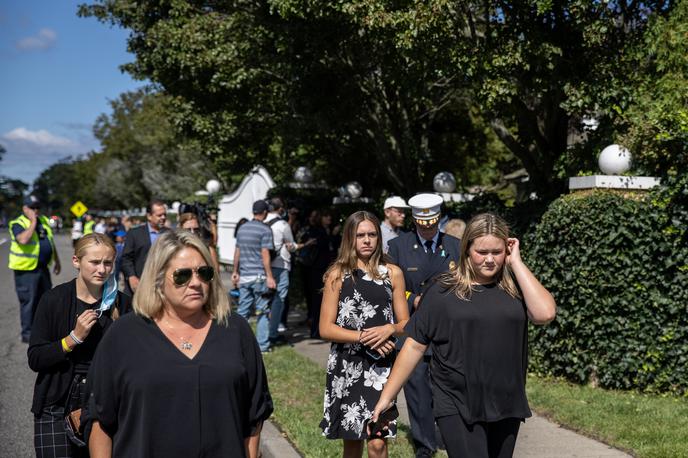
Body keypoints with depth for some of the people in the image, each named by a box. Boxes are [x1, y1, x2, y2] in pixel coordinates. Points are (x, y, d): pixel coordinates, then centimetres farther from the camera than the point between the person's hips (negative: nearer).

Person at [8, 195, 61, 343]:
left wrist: (57, 261, 21)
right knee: (28, 301, -2)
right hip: (26, 270, -7)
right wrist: (33, 222, -23)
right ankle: (27, 334, 6)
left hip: (43, 268, 8)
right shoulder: (18, 223, -11)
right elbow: (23, 239, -31)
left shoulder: (44, 221, 12)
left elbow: (51, 242, 20)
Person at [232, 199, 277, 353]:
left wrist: (235, 271, 23)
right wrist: (270, 276, -11)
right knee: (262, 312, 1)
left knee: (242, 311, 10)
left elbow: (237, 252, 14)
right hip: (259, 276, -5)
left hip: (244, 277, 6)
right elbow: (265, 255, -12)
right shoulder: (265, 230, -8)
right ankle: (262, 345, 3)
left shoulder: (242, 228, 10)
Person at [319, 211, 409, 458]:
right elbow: (326, 329, -3)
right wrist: (363, 337, -15)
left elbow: (406, 323, 8)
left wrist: (390, 329, -14)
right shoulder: (338, 274, 1)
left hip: (381, 365, 0)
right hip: (346, 365, 0)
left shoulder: (392, 273, 5)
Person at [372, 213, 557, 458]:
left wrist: (516, 263, -11)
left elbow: (545, 313, -17)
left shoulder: (514, 286, 2)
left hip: (506, 407, 3)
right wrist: (386, 397, 1)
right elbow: (414, 346, 1)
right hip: (457, 409, -3)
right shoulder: (444, 291, -3)